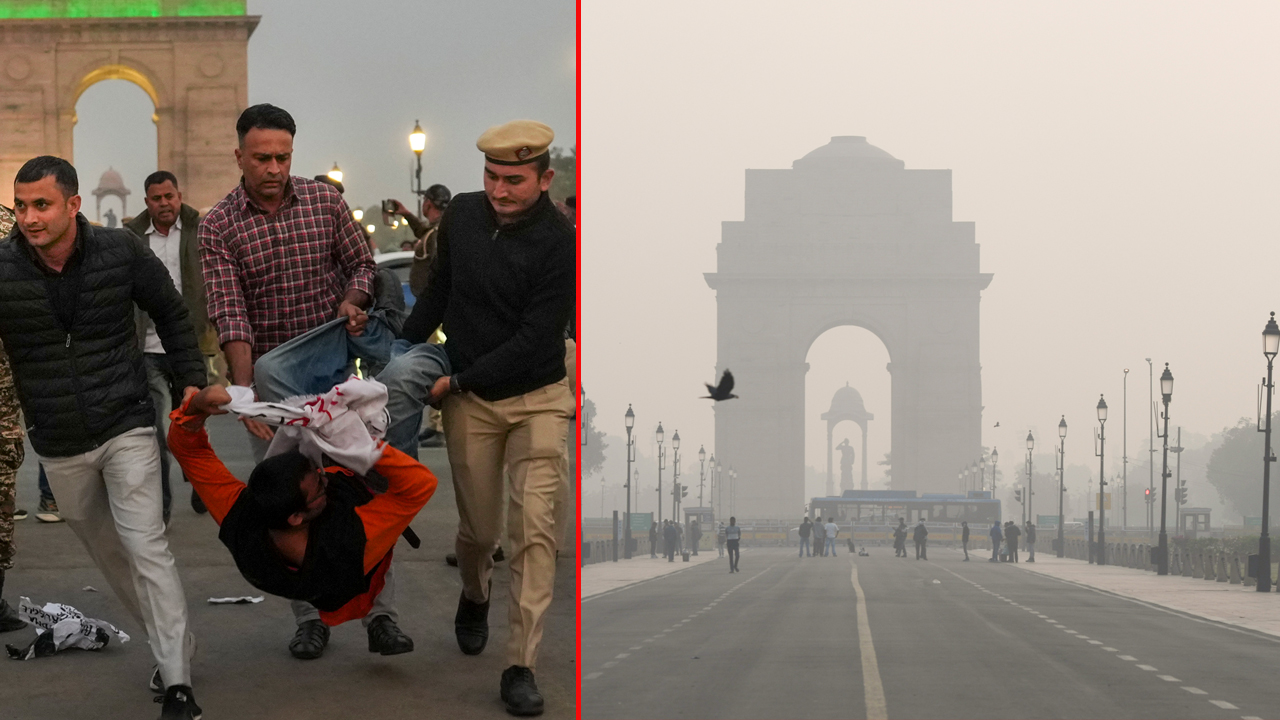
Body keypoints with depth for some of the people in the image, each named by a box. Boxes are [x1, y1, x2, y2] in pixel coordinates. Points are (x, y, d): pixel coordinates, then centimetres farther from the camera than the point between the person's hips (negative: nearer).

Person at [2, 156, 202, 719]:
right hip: (58, 448, 2)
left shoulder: (121, 251, -8)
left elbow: (171, 314, 6)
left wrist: (192, 379, 2)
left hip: (126, 427, -2)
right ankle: (172, 647, 32)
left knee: (146, 548, -11)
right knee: (109, 555, 13)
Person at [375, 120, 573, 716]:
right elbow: (438, 290, 15)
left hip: (538, 398, -3)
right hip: (469, 401, 3)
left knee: (533, 528, -12)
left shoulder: (559, 243, -17)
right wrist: (402, 348, 15)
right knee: (478, 528, 11)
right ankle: (474, 598, 45)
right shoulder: (462, 215, -2)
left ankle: (521, 667, -10)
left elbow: (534, 340, -19)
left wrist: (458, 380, -16)